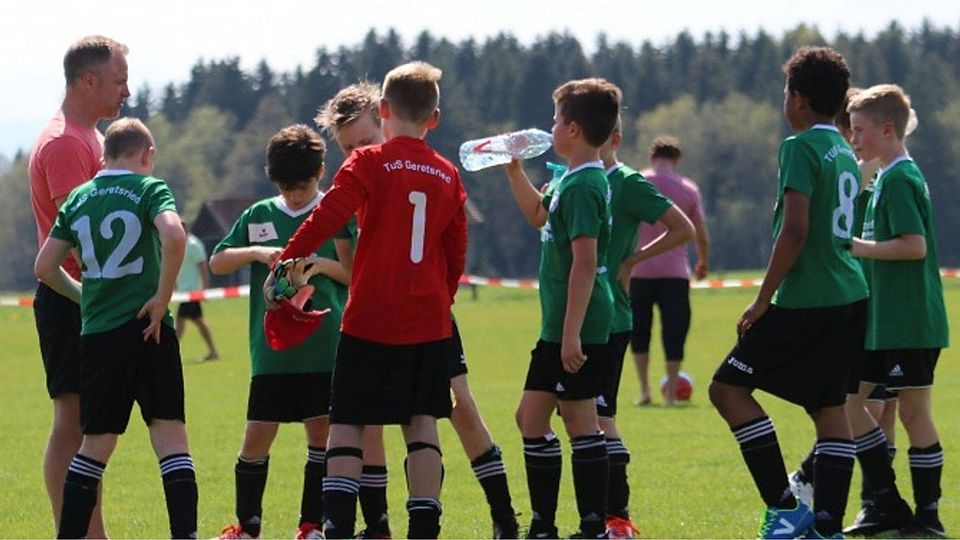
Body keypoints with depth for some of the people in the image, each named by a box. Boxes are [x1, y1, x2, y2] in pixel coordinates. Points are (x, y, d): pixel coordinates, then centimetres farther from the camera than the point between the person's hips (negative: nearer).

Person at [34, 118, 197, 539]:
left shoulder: (78, 198, 11)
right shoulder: (149, 188, -2)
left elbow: (45, 267, 11)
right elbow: (173, 236, -22)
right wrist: (163, 297, -12)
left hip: (96, 334, 4)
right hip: (146, 330, -4)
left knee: (96, 442, 11)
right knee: (169, 433, -2)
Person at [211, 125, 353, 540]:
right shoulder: (260, 215, 9)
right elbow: (217, 261, 9)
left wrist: (321, 264, -14)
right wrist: (256, 252, -8)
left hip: (325, 349, -2)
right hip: (272, 349, 2)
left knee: (321, 433, 1)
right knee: (257, 437, 1)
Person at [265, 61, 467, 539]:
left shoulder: (369, 163, -5)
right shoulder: (447, 176, 8)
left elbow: (327, 217, -16)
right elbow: (457, 253, 11)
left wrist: (283, 265, -10)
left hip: (371, 320, -3)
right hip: (429, 321, 3)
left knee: (346, 424, 2)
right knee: (422, 425, 7)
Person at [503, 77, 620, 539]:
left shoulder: (582, 186, -18)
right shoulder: (574, 181, 13)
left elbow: (584, 263, -24)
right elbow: (539, 215, 34)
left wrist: (572, 333, -26)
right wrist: (514, 170, 27)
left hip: (576, 325, -10)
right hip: (560, 326, 10)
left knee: (580, 424, -6)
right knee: (530, 418, 14)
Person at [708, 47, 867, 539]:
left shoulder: (801, 148, -12)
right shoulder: (844, 152, 15)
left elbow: (794, 230, -20)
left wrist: (763, 300, -13)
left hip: (806, 303, -9)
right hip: (850, 296, 9)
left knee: (728, 388, -2)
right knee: (828, 406, 11)